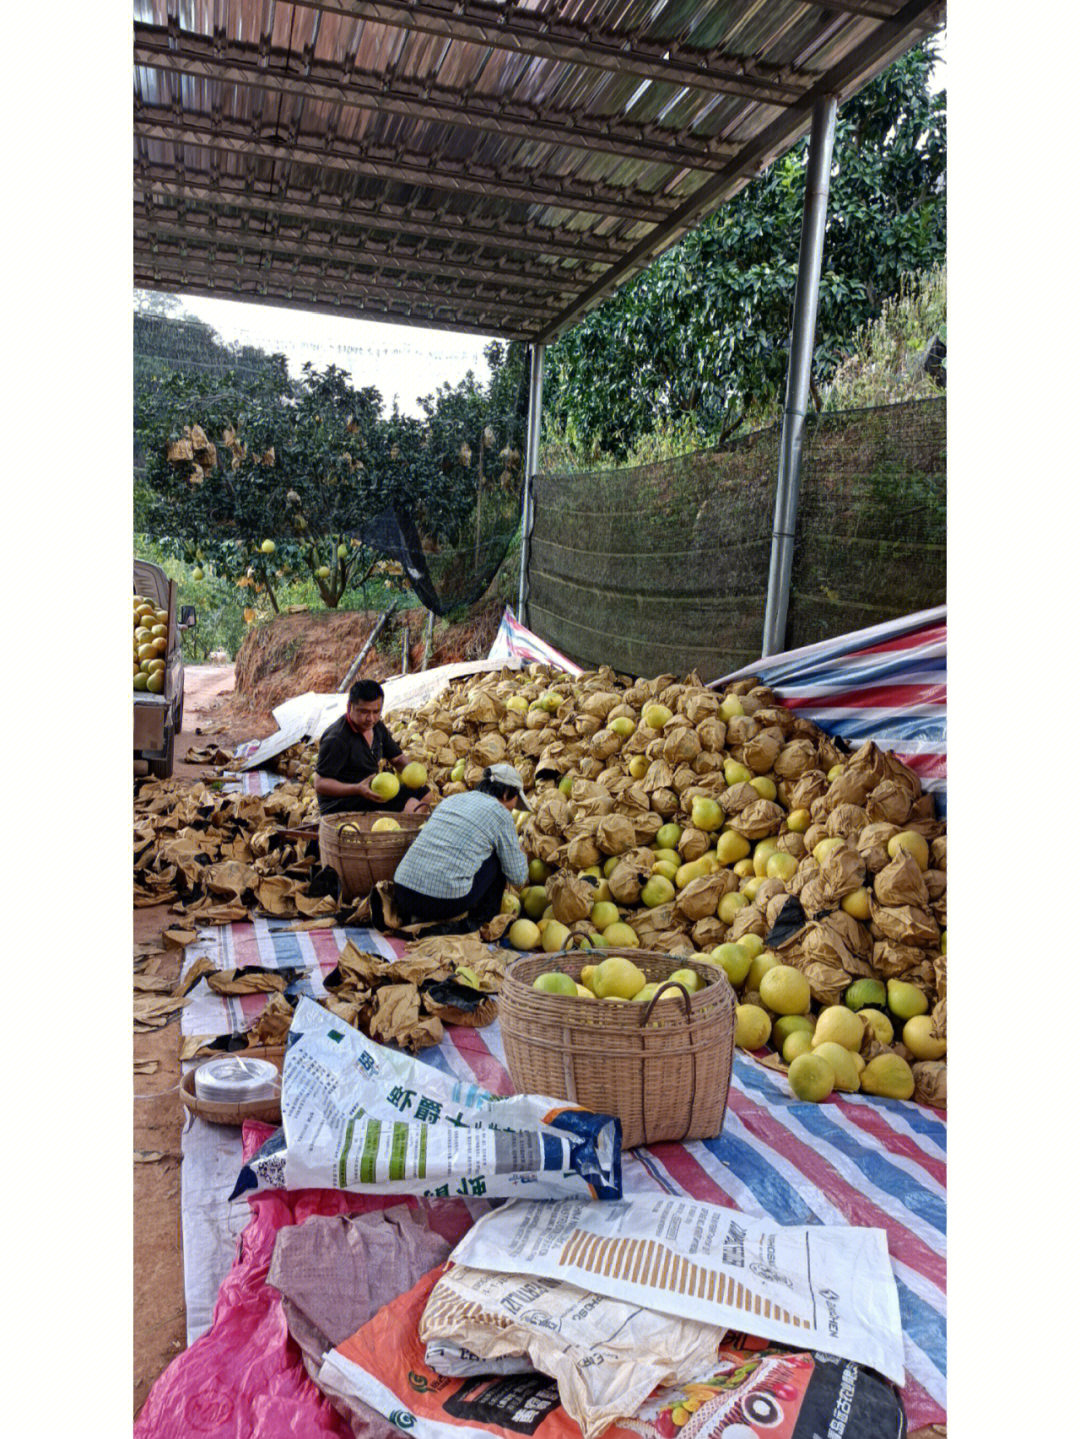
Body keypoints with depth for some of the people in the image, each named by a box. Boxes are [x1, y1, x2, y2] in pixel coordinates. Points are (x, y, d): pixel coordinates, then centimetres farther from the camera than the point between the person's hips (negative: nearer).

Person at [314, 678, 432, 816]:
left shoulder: (377, 726, 5)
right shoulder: (336, 739, -22)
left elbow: (397, 758, 17)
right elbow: (320, 784, -23)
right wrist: (358, 789, -37)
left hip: (370, 792, 9)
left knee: (423, 794, 11)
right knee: (410, 806, -21)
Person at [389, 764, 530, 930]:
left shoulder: (451, 799, 20)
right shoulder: (500, 813, 3)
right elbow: (518, 877, 7)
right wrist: (520, 851, 31)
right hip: (446, 902, -6)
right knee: (498, 856, 14)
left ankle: (414, 916, 19)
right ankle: (480, 921, 20)